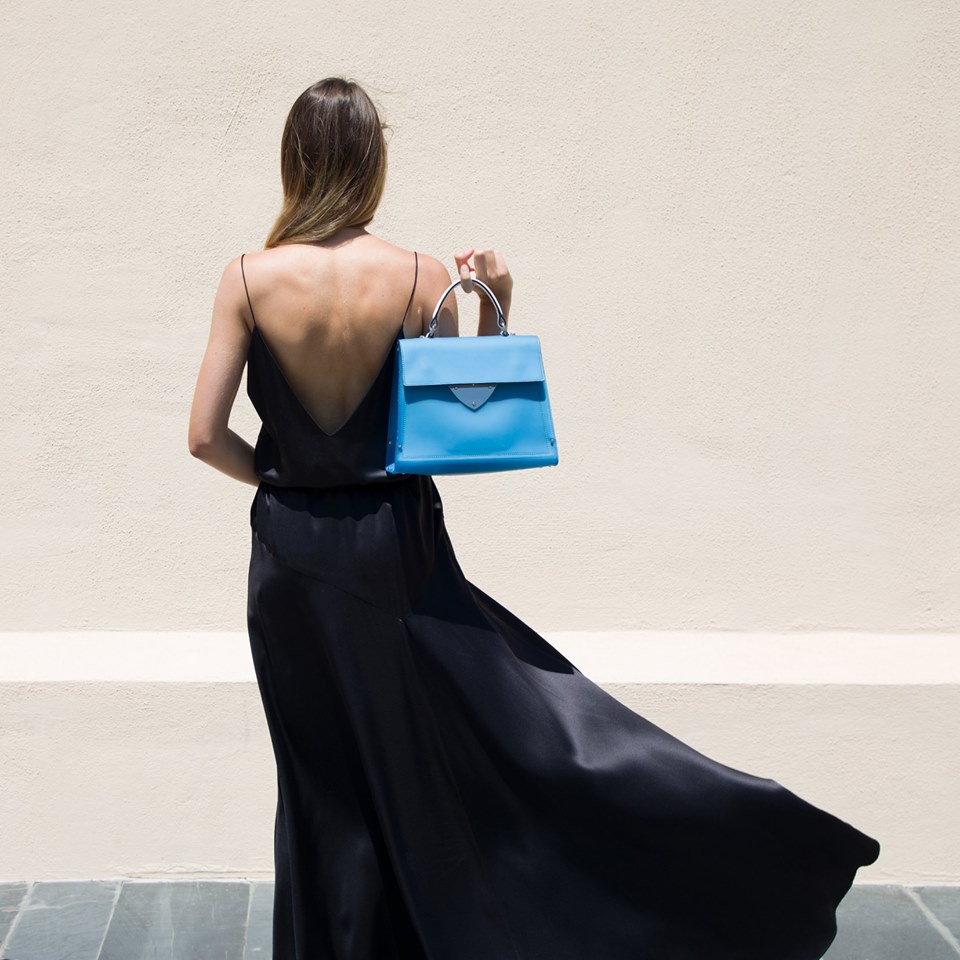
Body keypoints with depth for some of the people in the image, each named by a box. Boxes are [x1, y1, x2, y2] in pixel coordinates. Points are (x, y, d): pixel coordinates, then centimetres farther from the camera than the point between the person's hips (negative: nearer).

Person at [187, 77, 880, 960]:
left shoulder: (250, 278, -8)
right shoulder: (424, 280, -9)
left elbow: (206, 435, -6)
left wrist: (276, 478, 11)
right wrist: (496, 309, -2)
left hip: (294, 559, 1)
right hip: (398, 552, -1)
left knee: (325, 786, 14)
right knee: (529, 733, 5)